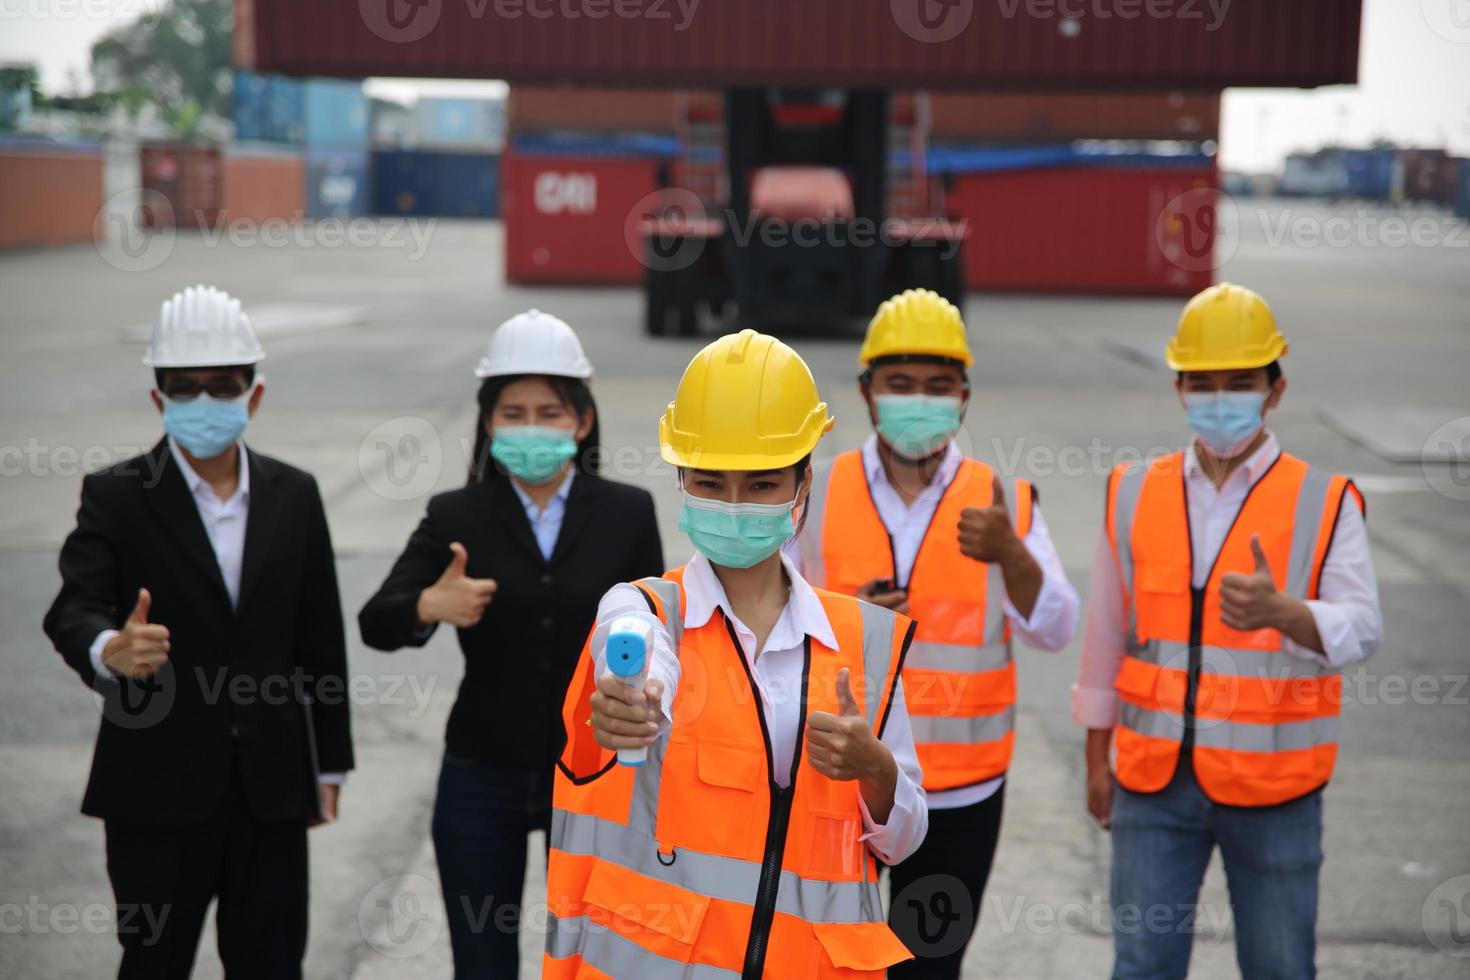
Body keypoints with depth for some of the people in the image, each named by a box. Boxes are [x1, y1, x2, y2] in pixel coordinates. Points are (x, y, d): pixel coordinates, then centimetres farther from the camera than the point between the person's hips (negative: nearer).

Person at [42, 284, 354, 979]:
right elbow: (73, 611, -17)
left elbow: (320, 639, 9)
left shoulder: (294, 495, 6)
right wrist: (111, 651, -41)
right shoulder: (115, 497, -4)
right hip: (158, 787, -3)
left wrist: (329, 765, 10)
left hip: (272, 787, 3)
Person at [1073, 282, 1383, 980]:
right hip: (1154, 778, 2)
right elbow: (1107, 635, 11)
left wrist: (1282, 611, -35)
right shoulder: (1134, 494, 5)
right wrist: (1098, 757, 12)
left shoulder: (1324, 502, -2)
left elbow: (1360, 628, -15)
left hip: (1271, 788, -2)